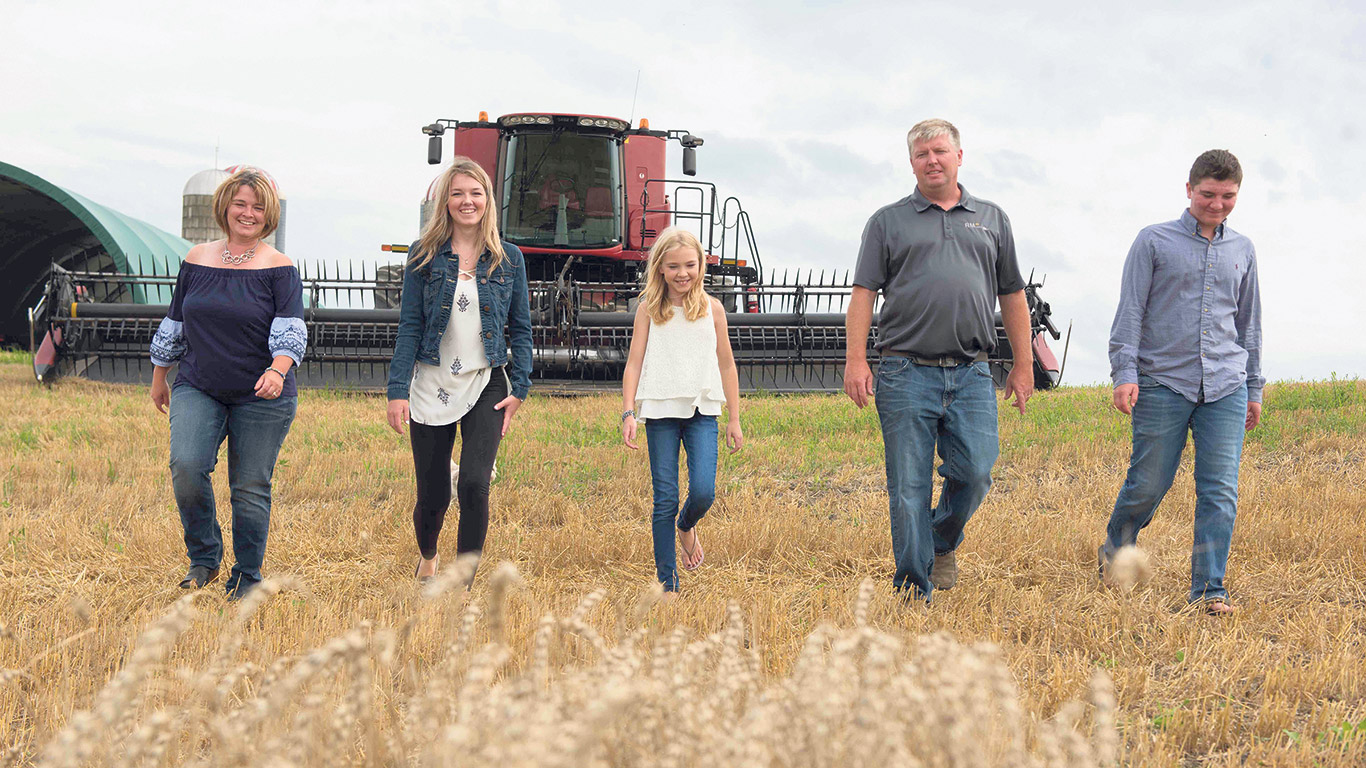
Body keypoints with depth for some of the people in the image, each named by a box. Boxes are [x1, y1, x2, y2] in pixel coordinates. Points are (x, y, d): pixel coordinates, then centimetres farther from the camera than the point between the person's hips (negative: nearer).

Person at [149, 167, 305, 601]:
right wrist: (159, 378, 23)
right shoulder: (196, 260, 8)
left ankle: (247, 578, 20)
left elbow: (290, 330, -13)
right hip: (198, 390, 2)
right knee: (186, 466, -20)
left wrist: (278, 371, -32)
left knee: (250, 488, 2)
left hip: (261, 399, -2)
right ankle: (204, 558, 0)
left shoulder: (279, 269, -3)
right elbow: (175, 322, 18)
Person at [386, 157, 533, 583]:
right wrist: (398, 390, -6)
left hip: (486, 387, 0)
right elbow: (409, 326, 0)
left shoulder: (509, 259, 4)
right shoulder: (425, 256, 1)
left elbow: (521, 328, 8)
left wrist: (519, 387, 0)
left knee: (474, 484, -18)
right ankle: (427, 558, 40)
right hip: (432, 387, 0)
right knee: (433, 494, 7)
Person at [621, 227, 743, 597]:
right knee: (665, 500, -2)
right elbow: (634, 363, 2)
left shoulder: (711, 309, 6)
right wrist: (628, 413, -8)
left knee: (703, 492, -14)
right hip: (660, 412, -1)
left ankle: (687, 525, 23)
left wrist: (734, 419, 11)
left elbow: (726, 365, 11)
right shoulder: (648, 309, 3)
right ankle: (668, 584, 6)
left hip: (702, 412, 1)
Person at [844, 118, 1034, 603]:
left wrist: (1023, 364, 15)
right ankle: (913, 591, 7)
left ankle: (944, 542, 24)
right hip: (907, 375, -2)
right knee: (909, 488, -1)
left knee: (974, 473, -7)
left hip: (971, 376, 2)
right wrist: (855, 360, -7)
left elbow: (1012, 295, 19)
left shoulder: (991, 219, 17)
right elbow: (864, 292, 4)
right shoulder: (888, 222, 10)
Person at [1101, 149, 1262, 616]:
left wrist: (1254, 388, 22)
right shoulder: (1154, 242, 4)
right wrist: (1124, 372, -9)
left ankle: (1209, 589, -1)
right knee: (1149, 485, 2)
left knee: (1220, 491, -6)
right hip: (1163, 383, -3)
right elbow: (1130, 311, 1)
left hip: (1225, 387, 3)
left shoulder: (1242, 251, 16)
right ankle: (1116, 552, 29)